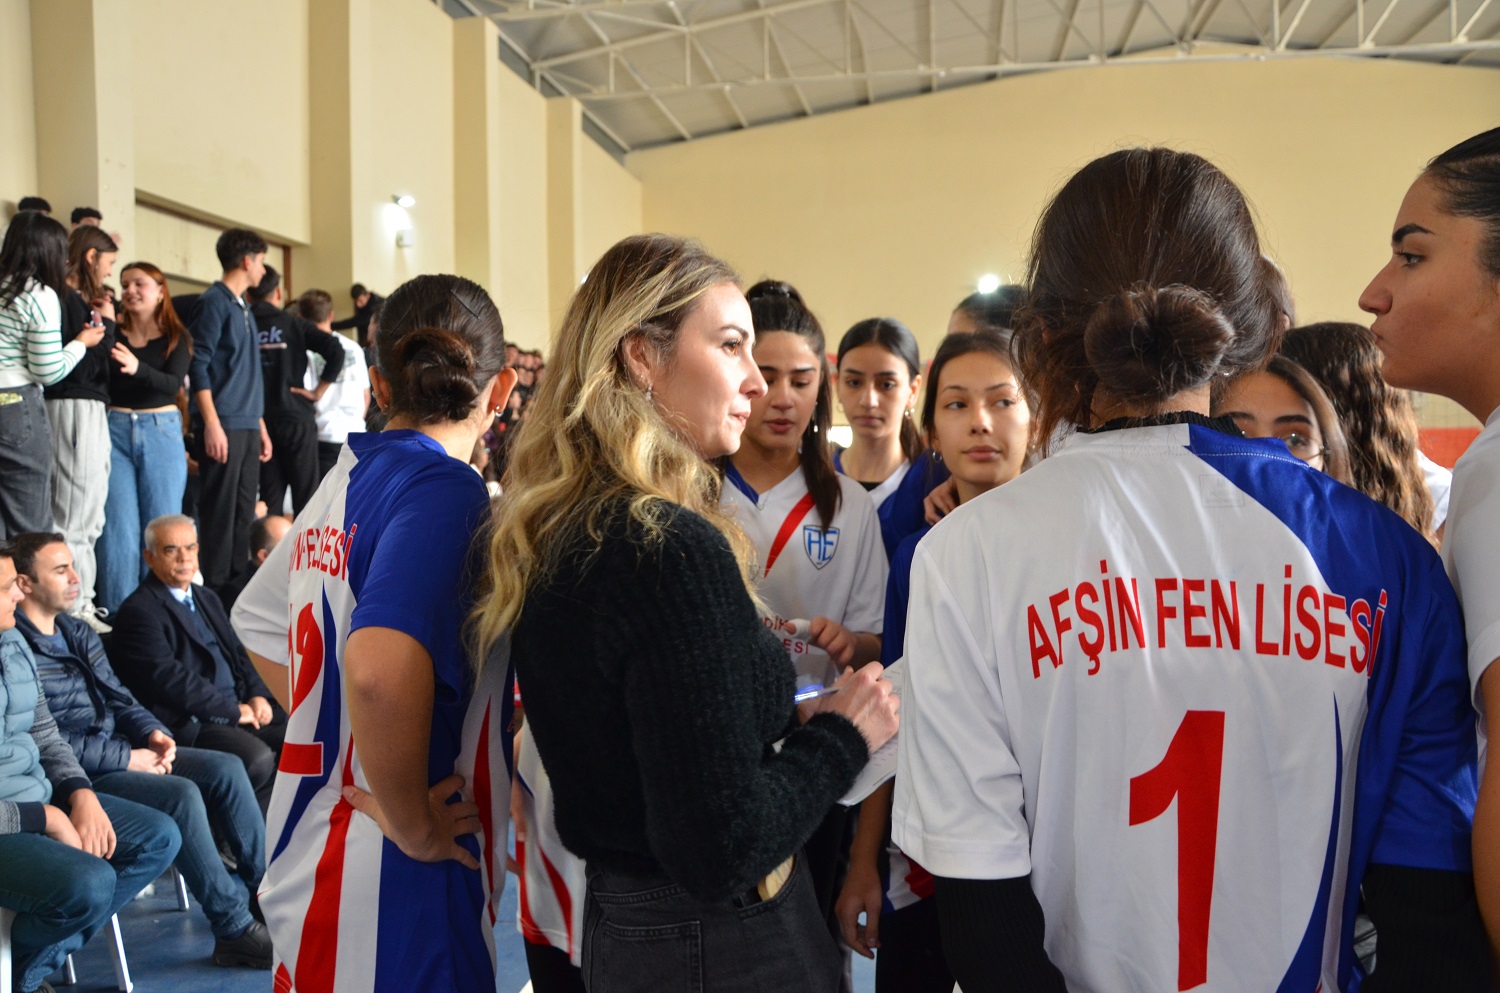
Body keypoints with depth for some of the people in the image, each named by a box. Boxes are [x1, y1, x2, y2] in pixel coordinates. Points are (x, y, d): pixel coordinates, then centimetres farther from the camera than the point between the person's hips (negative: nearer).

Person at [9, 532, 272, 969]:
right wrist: (126, 759, -18)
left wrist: (153, 732, -2)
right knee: (182, 794, -28)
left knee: (226, 769, -6)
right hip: (79, 775, -9)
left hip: (125, 750, 9)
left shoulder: (78, 633, 14)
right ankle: (234, 929, -19)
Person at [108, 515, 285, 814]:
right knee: (257, 758, -30)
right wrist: (234, 710, -14)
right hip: (190, 725, -8)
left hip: (240, 709, 8)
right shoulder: (138, 611, -6)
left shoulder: (208, 599, 22)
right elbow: (168, 678, -16)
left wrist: (258, 696, 1)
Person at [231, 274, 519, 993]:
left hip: (307, 847, 9)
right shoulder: (444, 489, -19)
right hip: (400, 883, -8)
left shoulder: (348, 478, 6)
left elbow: (256, 618, 21)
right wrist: (413, 825, -21)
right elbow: (381, 669, -35)